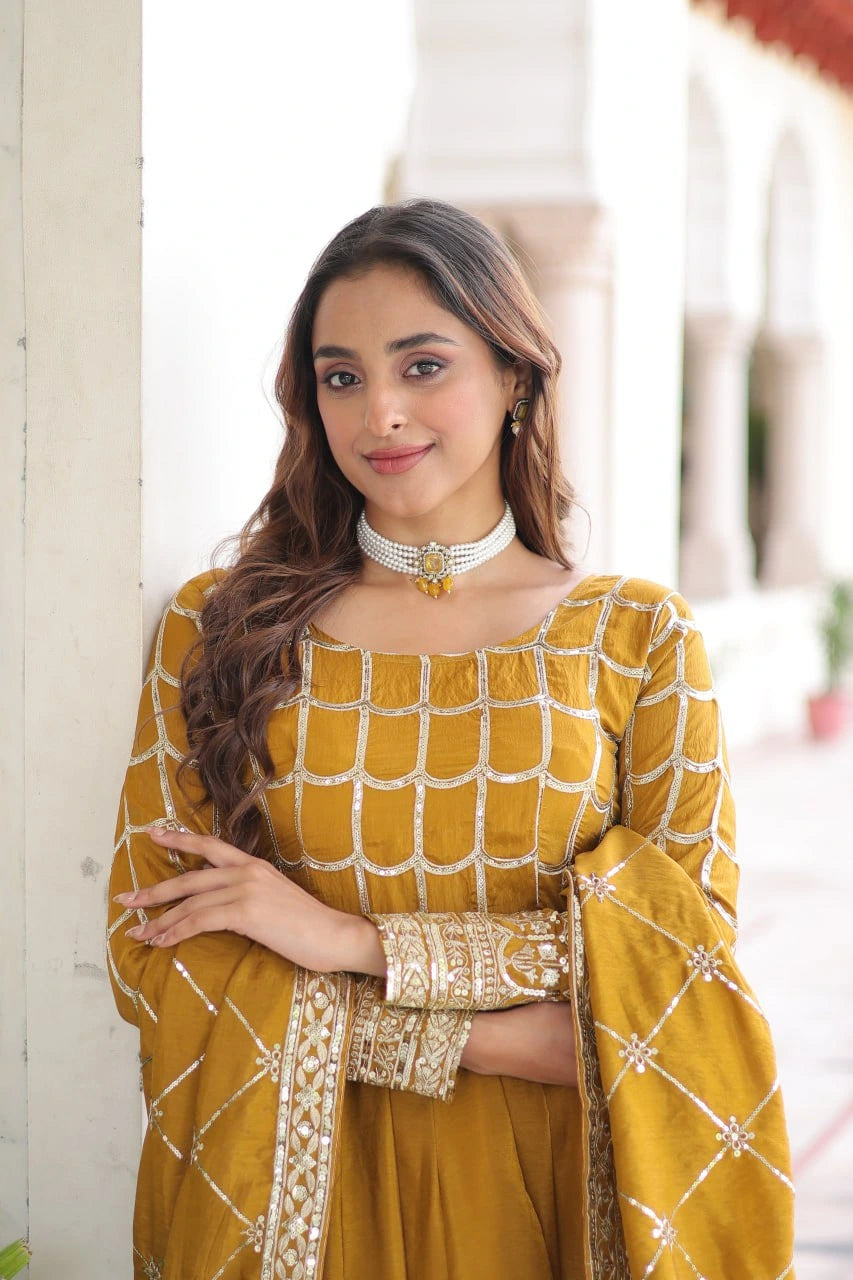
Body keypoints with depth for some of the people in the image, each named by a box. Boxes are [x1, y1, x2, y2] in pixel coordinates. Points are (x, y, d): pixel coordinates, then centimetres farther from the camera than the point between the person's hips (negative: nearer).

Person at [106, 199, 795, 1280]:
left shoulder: (639, 637, 0)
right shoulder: (215, 627, -1)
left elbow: (680, 947, -8)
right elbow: (153, 951, -8)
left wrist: (361, 939, -18)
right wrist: (510, 1036, -16)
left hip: (546, 1190, 1)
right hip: (299, 1188, 0)